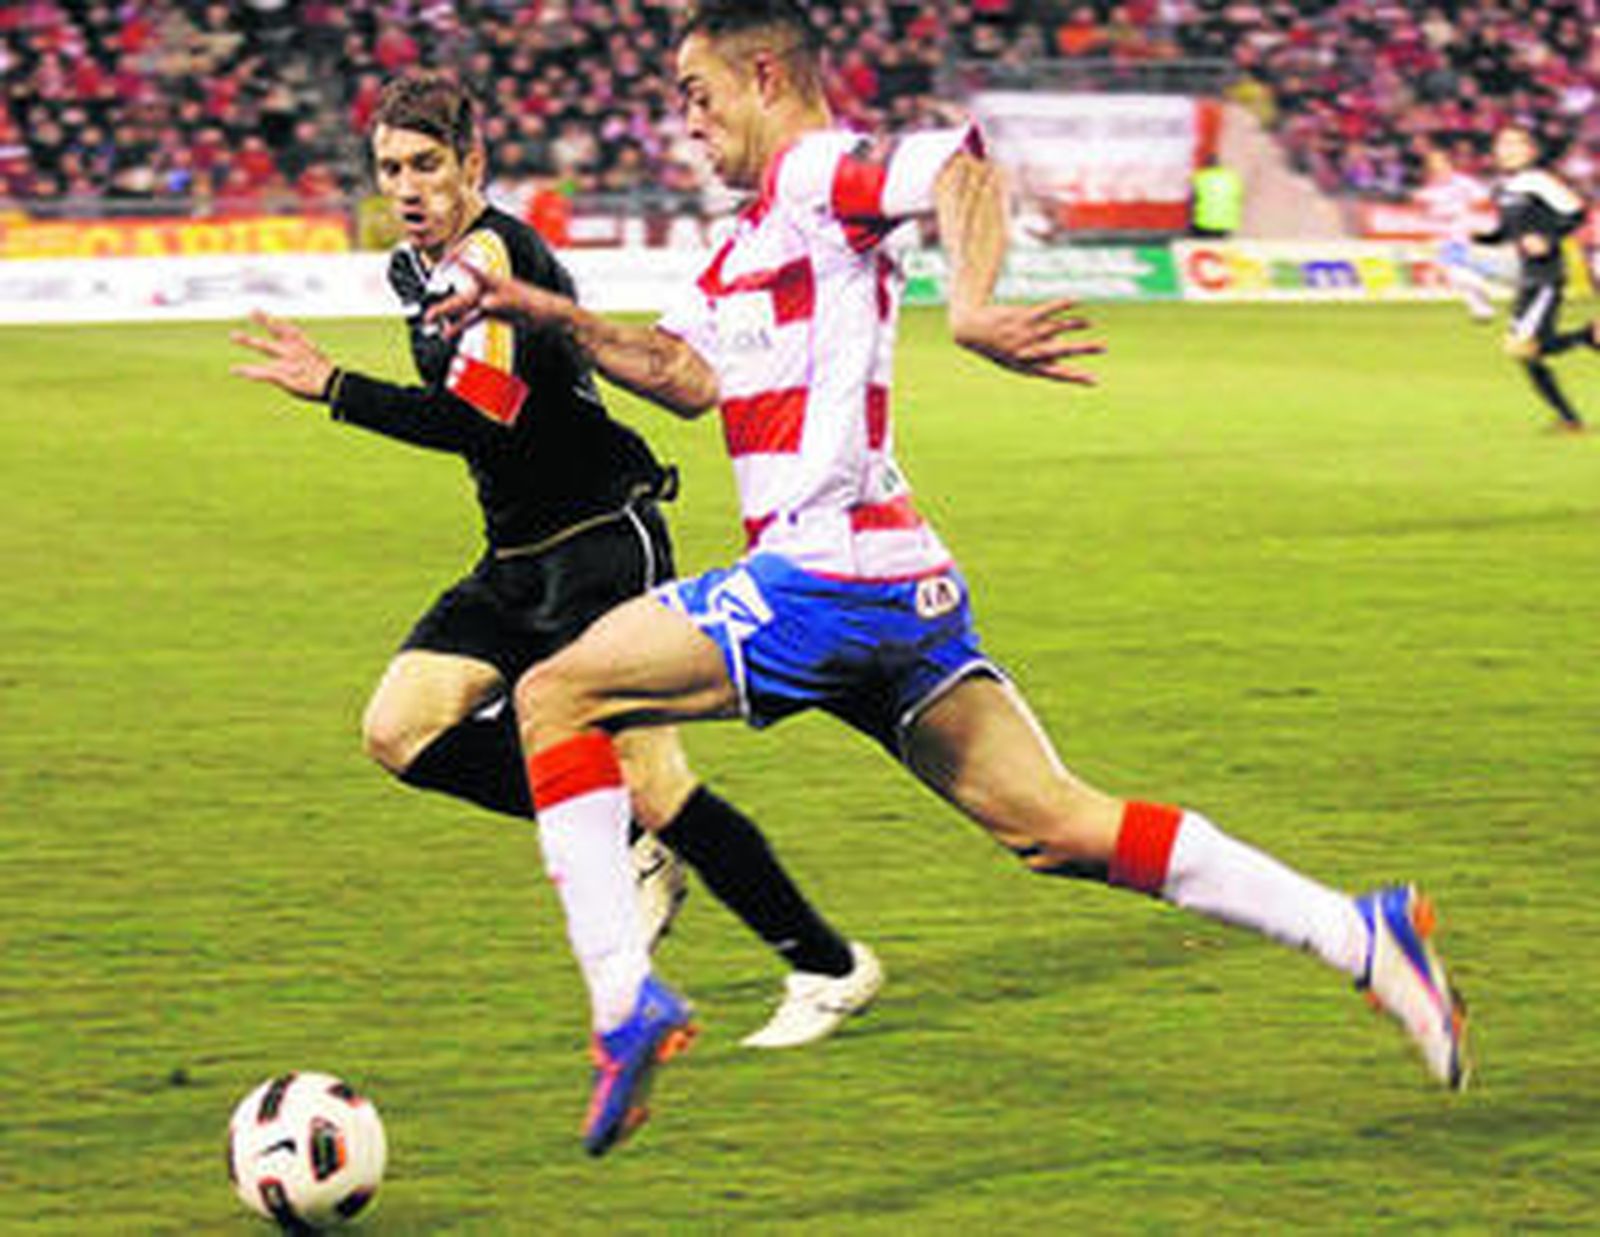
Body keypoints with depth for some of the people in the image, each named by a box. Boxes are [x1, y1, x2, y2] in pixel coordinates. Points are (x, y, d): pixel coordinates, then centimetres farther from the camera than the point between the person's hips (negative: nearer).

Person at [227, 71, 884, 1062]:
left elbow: (479, 420, -28)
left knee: (649, 782, -12)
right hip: (518, 561, 9)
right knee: (401, 730, -7)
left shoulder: (497, 253, -18)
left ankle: (830, 968, 2)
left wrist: (332, 388, -25)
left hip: (604, 543, -9)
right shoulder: (418, 270, 12)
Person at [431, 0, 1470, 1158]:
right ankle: (1362, 933, 4)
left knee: (554, 697, -4)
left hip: (827, 578, -10)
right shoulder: (749, 242, 24)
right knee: (1058, 825, 8)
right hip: (909, 589, 10)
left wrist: (970, 313, -36)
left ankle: (625, 995, -10)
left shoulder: (816, 172, -4)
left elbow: (963, 166, -22)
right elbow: (686, 375, 15)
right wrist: (546, 312, 9)